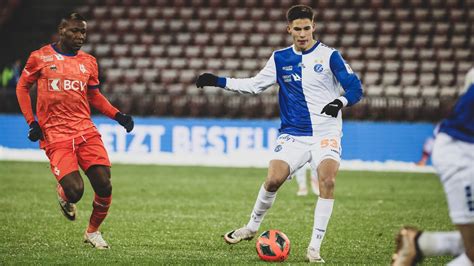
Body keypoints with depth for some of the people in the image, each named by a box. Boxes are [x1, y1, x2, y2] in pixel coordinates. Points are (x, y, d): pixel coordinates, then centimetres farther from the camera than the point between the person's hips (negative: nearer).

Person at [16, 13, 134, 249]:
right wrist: (32, 122, 2)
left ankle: (93, 232, 17)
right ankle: (63, 195, 21)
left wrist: (118, 116, 9)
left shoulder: (88, 62, 13)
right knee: (74, 190, -19)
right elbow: (22, 88, 12)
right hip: (55, 135, -3)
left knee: (104, 186, -9)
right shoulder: (40, 57, 3)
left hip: (86, 131, 4)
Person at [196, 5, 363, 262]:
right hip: (292, 134, 3)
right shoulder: (280, 58, 7)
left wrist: (340, 101, -26)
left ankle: (314, 249, -17)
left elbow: (355, 88, -4)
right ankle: (252, 227, 14)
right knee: (273, 180, -15)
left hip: (326, 133, -2)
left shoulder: (329, 55, -4)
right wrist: (218, 81, 8)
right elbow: (255, 84, 15)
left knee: (327, 180, -24)